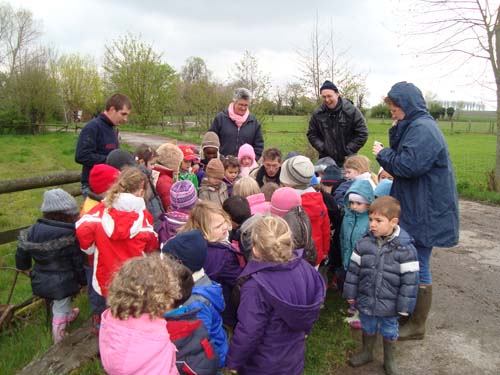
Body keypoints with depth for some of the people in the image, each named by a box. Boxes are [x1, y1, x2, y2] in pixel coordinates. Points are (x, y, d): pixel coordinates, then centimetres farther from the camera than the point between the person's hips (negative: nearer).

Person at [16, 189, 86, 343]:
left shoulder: (33, 231, -9)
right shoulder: (70, 236, -25)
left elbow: (21, 254, 3)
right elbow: (79, 263, -16)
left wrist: (28, 270, 21)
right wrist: (83, 280, 0)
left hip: (41, 281, 6)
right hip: (62, 283, -6)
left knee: (60, 304, 33)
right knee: (60, 311, 15)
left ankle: (69, 314, 60)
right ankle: (59, 341, 34)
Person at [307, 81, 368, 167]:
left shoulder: (352, 111, -9)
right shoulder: (317, 114, -1)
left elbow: (362, 134, -5)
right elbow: (312, 134, 8)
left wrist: (348, 150, -10)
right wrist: (322, 148, -7)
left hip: (347, 160, -2)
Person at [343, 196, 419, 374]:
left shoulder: (405, 248, -20)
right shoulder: (363, 243, -10)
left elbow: (409, 279, -15)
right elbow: (354, 269, -2)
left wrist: (404, 305, -12)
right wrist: (350, 293, 2)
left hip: (389, 303, -2)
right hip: (366, 299, 3)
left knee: (389, 332, 19)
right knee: (368, 328, 23)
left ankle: (389, 360, 44)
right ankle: (366, 352, 49)